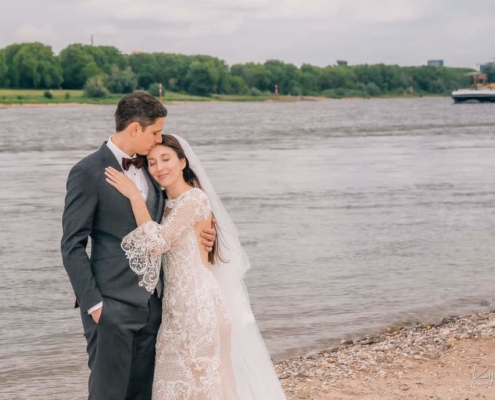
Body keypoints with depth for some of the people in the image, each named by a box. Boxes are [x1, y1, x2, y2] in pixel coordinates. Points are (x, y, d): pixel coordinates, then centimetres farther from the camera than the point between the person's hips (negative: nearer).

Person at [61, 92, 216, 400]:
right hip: (112, 305, -7)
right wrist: (93, 304, -14)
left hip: (151, 303, 7)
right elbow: (73, 246, -10)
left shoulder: (148, 167, 12)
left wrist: (199, 234, 4)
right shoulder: (88, 172, -9)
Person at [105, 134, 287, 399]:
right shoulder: (169, 205, 14)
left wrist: (134, 196, -16)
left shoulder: (194, 198, -13)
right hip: (177, 304, 9)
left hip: (198, 303, -9)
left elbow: (156, 243, -20)